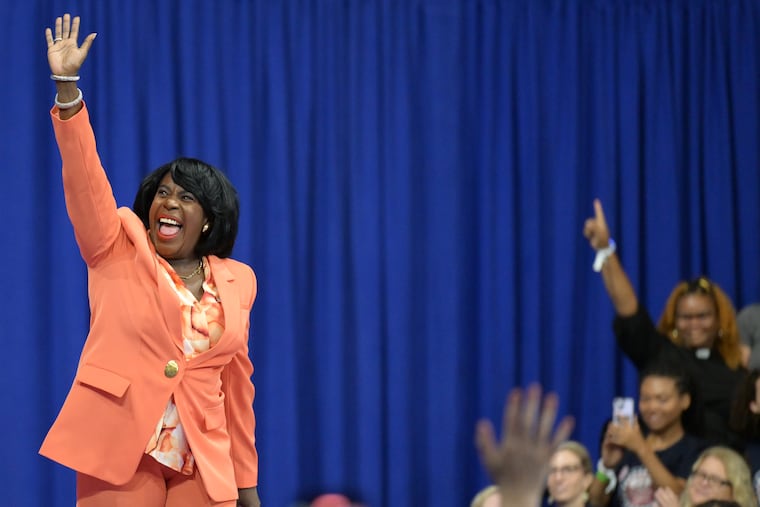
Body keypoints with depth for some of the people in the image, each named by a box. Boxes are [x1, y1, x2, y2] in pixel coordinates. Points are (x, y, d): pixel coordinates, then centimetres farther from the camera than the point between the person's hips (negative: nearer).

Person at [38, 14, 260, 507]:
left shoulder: (236, 281, 12)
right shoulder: (118, 249, 5)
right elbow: (85, 177, -8)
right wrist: (67, 86, -21)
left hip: (203, 466, 3)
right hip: (118, 449, -3)